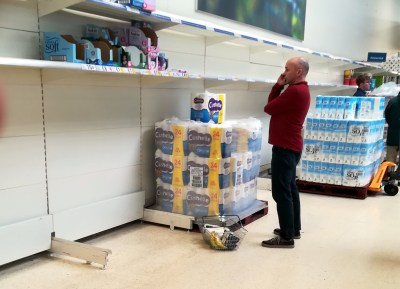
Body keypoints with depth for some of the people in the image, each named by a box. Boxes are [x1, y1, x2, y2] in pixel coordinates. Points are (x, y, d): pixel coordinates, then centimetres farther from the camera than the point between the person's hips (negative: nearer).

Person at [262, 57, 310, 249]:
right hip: (291, 146, 11)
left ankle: (286, 237, -2)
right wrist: (279, 86, 2)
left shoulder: (294, 91, -20)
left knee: (281, 191, -7)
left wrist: (279, 86, 2)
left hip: (285, 147, -11)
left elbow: (268, 108, -14)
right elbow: (275, 105, 13)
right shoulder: (301, 89, 16)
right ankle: (293, 228, 26)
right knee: (290, 188, 17)